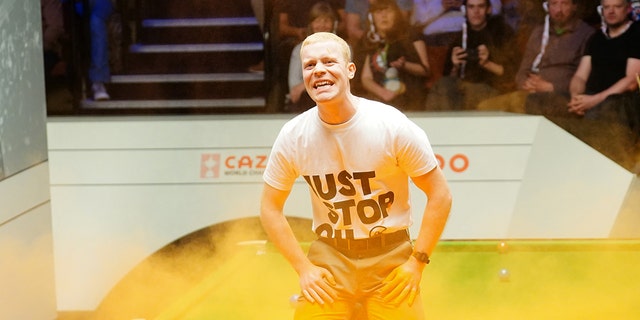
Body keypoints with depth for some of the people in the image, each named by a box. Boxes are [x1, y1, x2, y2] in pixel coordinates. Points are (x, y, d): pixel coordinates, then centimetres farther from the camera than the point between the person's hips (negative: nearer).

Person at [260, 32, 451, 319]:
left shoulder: (392, 126, -13)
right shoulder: (293, 136, -7)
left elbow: (440, 195, -6)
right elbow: (270, 208, 4)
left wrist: (417, 262, -11)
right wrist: (303, 268, -3)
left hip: (390, 258, -1)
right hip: (328, 258, 2)